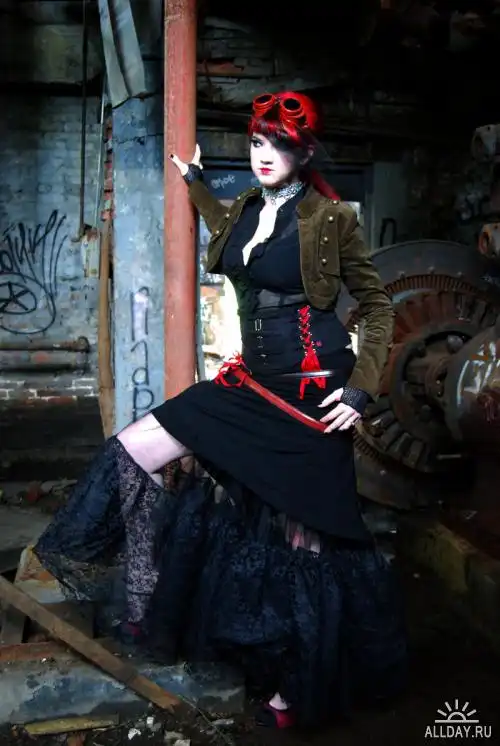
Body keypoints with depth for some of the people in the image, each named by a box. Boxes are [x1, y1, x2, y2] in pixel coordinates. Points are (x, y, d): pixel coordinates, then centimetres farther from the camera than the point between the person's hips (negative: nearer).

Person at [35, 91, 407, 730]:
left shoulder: (330, 218, -8)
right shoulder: (245, 210, 9)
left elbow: (377, 304, -2)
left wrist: (361, 388, -10)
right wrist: (195, 182, 37)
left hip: (311, 392, -6)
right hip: (252, 383, 7)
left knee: (304, 537, 4)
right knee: (132, 450, -1)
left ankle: (298, 687, 25)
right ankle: (145, 593, 14)